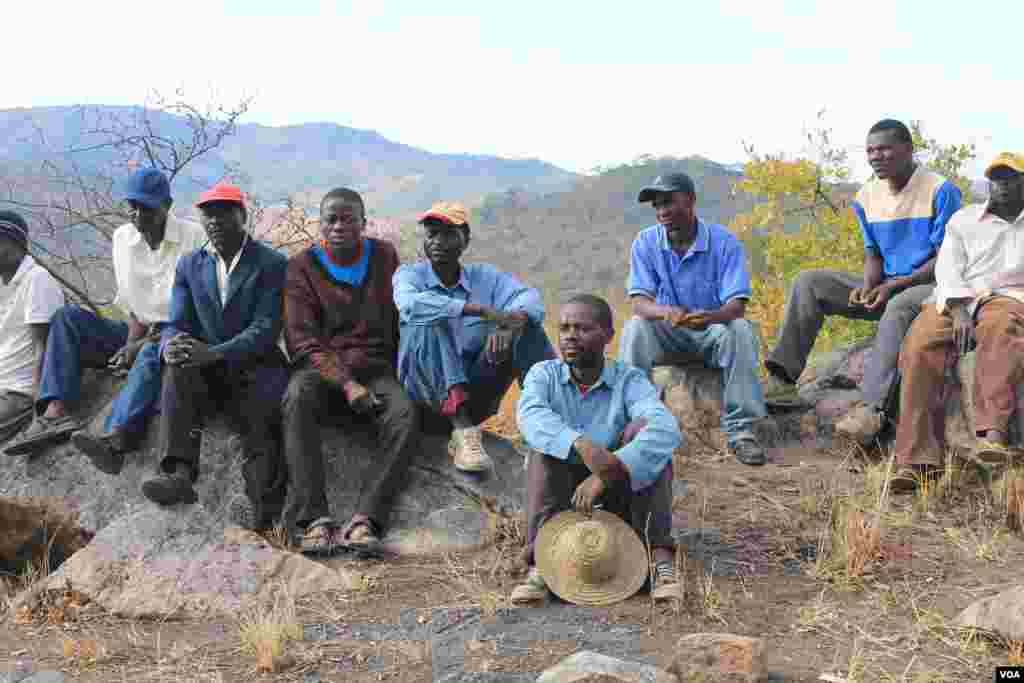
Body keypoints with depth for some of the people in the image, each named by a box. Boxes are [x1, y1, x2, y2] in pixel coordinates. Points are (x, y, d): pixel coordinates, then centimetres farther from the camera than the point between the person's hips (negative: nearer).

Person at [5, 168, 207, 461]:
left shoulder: (193, 237, -9)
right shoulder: (122, 237, 7)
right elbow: (131, 304, 8)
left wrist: (143, 344, -18)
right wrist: (131, 342, -12)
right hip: (139, 333, 6)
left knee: (153, 353, -40)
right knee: (68, 316, -13)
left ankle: (115, 439, -65)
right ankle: (57, 412, -31)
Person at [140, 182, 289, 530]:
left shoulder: (272, 264, -2)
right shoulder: (188, 265, 12)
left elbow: (265, 328, -12)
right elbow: (177, 324, 6)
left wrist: (214, 353, -29)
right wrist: (170, 346, -22)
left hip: (255, 368, -3)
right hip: (206, 371, 3)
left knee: (261, 430, -29)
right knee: (178, 370, -30)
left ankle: (266, 523, -31)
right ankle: (178, 472, -44)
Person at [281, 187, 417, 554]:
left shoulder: (384, 256, 12)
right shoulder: (303, 266, 4)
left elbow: (403, 317, 19)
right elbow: (303, 340, -4)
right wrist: (347, 385, -18)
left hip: (375, 368, 2)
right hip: (320, 367, -1)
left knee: (404, 412, -30)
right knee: (298, 398, -36)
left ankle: (364, 521, -38)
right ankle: (315, 519, -41)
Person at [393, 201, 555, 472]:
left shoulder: (485, 276, 7)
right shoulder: (409, 274, 0)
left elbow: (531, 299, -12)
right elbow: (410, 305, -26)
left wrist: (510, 324, -36)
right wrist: (482, 310, -33)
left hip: (475, 389, 2)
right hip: (426, 385, -2)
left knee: (525, 324, -13)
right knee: (431, 322, -28)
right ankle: (463, 431, -39)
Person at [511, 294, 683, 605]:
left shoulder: (629, 379, -9)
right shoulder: (544, 374, -5)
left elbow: (666, 429, -30)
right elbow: (529, 415, -29)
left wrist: (604, 477, -41)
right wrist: (582, 446, -48)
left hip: (616, 499, 0)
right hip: (560, 500, 1)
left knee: (643, 429, -23)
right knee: (547, 442, -25)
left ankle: (661, 559, -28)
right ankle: (540, 565, -34)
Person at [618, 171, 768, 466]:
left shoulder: (724, 242, -14)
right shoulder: (645, 243, -9)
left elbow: (736, 306, -21)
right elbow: (639, 302, -17)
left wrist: (711, 317, -46)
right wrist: (667, 312, -42)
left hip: (713, 329, -1)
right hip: (667, 333, 1)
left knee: (740, 330, -32)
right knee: (635, 328, -29)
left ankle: (740, 430, -25)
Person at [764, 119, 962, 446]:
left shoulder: (941, 191, -11)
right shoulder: (867, 196, 6)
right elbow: (873, 257, 9)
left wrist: (893, 285, -22)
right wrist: (868, 286, -15)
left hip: (929, 285, -6)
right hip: (884, 288, 6)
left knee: (899, 307, -41)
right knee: (808, 282, -12)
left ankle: (871, 408, -50)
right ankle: (782, 379, -22)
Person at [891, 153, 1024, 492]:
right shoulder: (963, 219, 22)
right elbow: (948, 269, 7)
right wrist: (959, 311, -14)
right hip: (955, 299, 1)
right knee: (919, 345, -31)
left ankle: (992, 431, -52)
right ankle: (918, 459, -37)